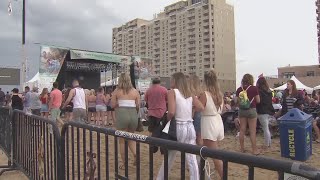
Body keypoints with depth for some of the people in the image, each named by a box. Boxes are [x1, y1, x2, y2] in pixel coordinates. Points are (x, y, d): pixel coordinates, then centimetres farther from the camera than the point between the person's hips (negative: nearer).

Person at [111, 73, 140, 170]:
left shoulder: (117, 91, 0)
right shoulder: (135, 91, 5)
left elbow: (112, 105, 0)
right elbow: (138, 106, 3)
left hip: (122, 115, -3)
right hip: (133, 115, 3)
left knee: (122, 140, 10)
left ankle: (124, 163, 16)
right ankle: (135, 154, -2)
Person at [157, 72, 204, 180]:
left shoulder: (172, 92, -8)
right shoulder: (189, 93, 8)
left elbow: (171, 112, -19)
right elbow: (201, 108, 1)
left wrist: (166, 120, -1)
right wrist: (189, 111, 10)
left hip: (178, 127, -4)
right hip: (190, 127, 4)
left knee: (169, 158, 13)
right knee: (192, 160, 9)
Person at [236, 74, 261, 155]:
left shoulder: (239, 89, -1)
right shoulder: (254, 88, -9)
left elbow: (237, 101, 5)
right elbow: (258, 101, -2)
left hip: (241, 110, 3)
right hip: (251, 110, -3)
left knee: (242, 130, 10)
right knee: (252, 131, 3)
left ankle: (242, 148, 19)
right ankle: (254, 150, 9)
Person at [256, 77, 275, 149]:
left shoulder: (259, 92, -15)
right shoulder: (269, 92, 9)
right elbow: (271, 101, 17)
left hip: (262, 112, -8)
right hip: (269, 111, 8)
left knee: (265, 129, -2)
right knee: (267, 128, 17)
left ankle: (266, 145, 4)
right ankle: (269, 143, 24)